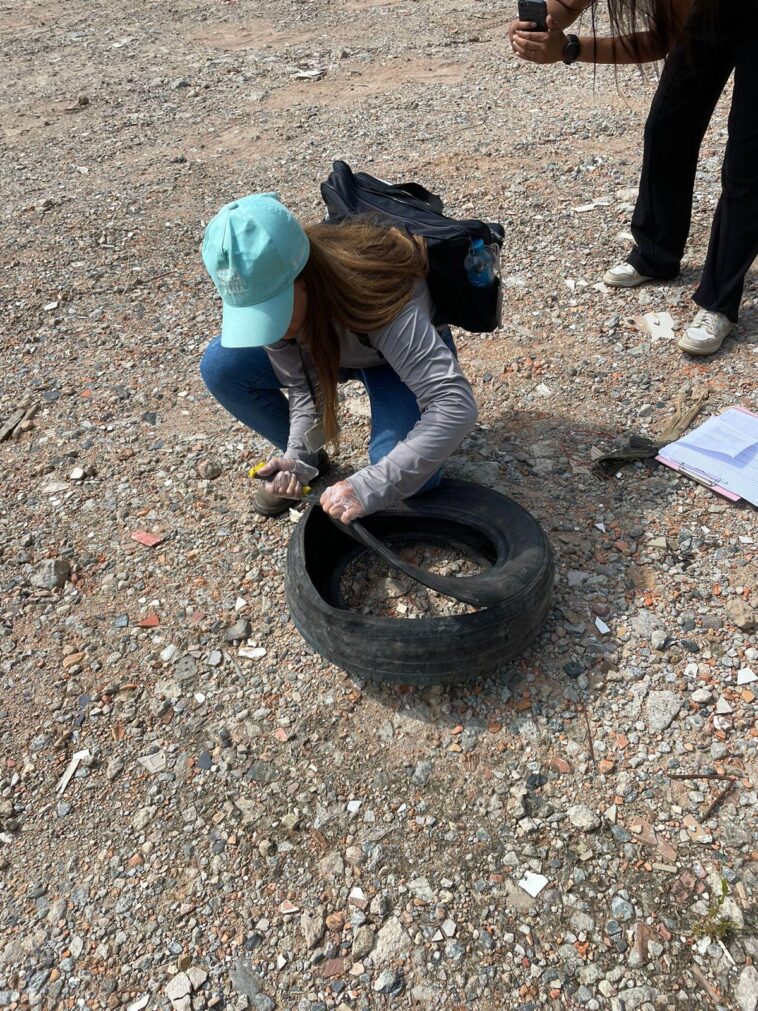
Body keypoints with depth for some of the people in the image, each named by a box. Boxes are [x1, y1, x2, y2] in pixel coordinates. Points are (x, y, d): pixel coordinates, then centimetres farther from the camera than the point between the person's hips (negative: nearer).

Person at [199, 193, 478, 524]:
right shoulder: (266, 291, -27)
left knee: (405, 478, -30)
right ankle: (311, 459, 4)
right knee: (220, 366, -18)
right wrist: (299, 454, -34)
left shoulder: (379, 293, -43)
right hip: (327, 346, 5)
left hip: (403, 354, -4)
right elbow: (304, 385, -16)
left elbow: (457, 405, -48)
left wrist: (370, 487, -53)